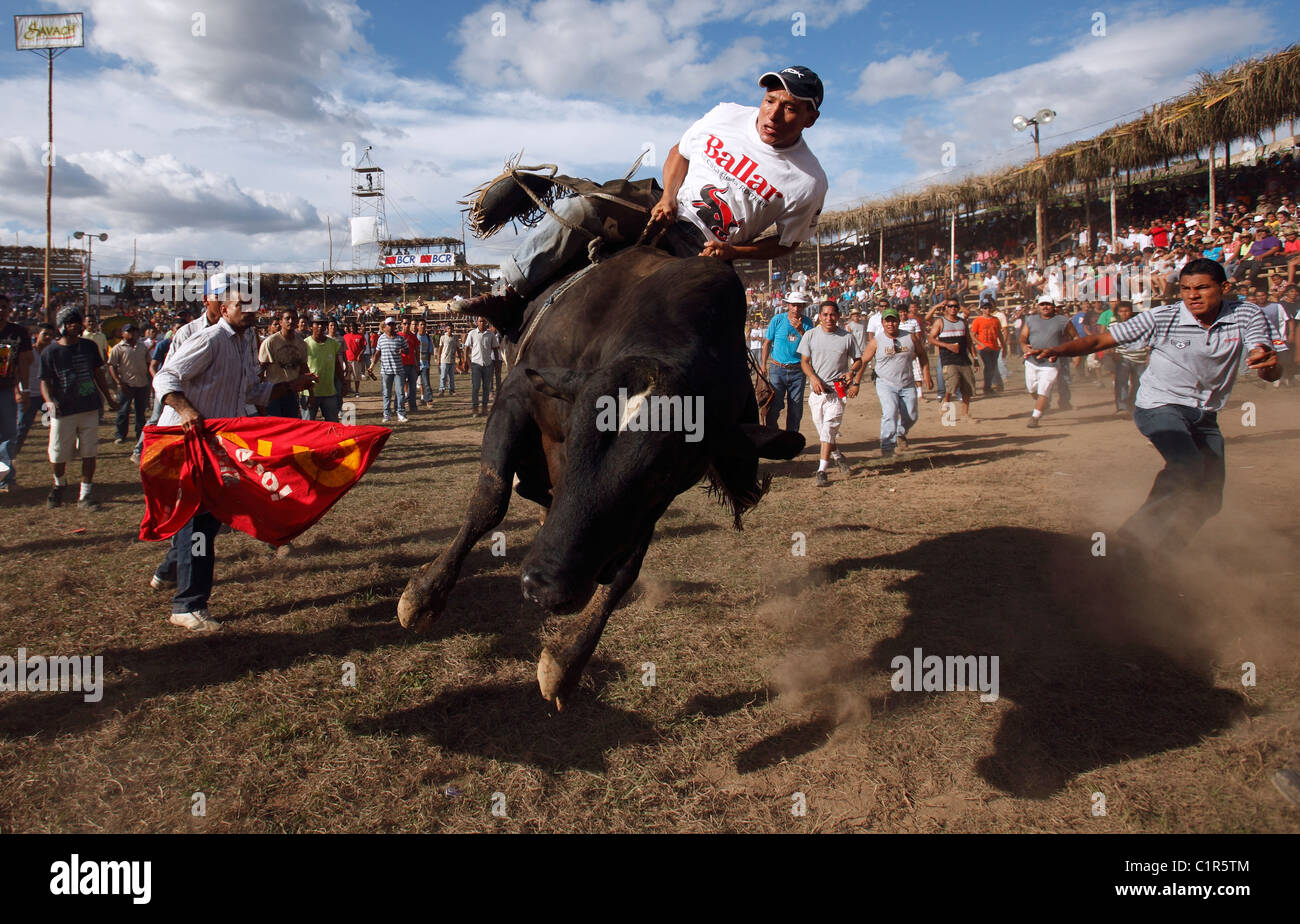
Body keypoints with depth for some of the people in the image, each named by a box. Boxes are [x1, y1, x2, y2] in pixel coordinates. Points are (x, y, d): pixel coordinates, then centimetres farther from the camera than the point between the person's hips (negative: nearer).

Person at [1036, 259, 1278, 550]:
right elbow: (1100, 340, -14)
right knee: (1188, 465, -32)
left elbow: (1270, 374, -14)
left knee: (1208, 501, 6)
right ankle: (1141, 527, -15)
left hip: (1205, 416, 5)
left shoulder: (1246, 315, -6)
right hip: (1159, 406, -5)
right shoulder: (1162, 318, -14)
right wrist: (1058, 350, -32)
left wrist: (1269, 363, -40)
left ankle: (1164, 549, 30)